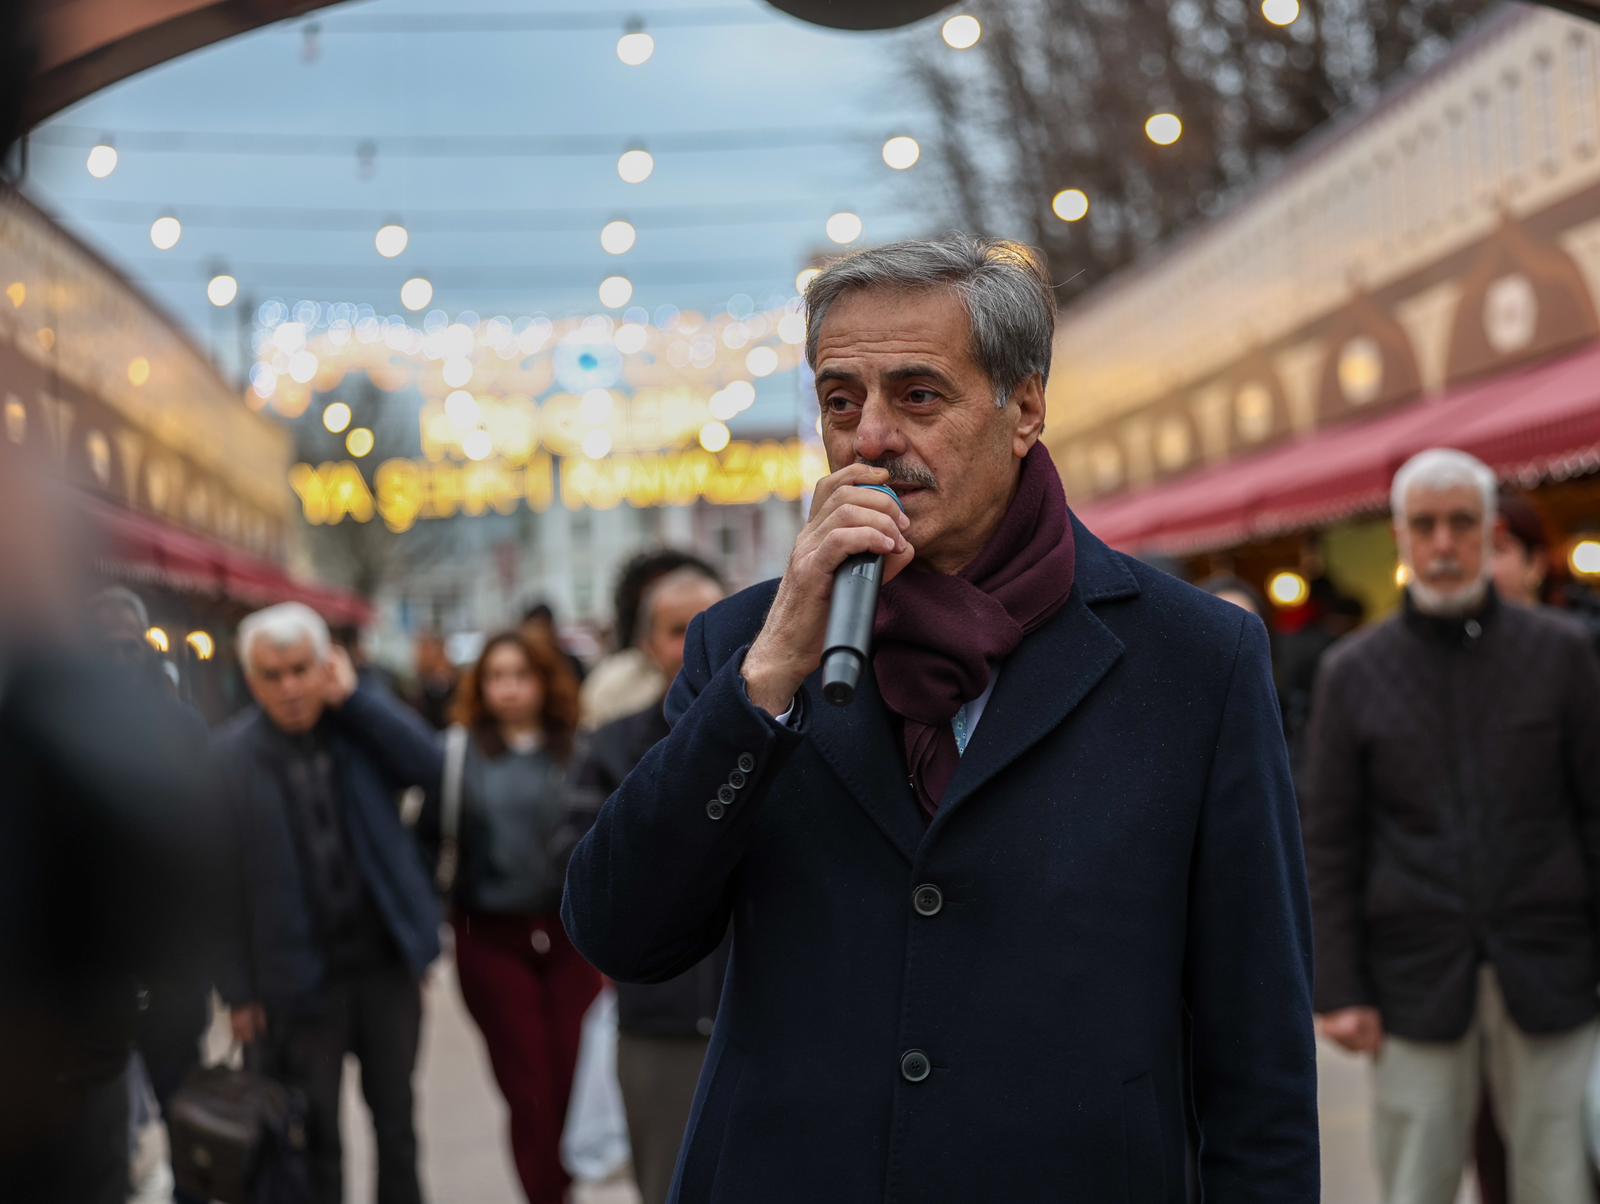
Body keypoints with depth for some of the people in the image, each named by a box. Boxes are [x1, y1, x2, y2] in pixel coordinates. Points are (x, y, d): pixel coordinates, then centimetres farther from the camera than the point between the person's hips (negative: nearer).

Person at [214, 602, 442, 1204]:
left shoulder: (361, 724, 2)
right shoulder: (228, 758, -7)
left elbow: (429, 766, -15)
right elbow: (220, 881, -6)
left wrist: (353, 697, -14)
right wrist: (239, 991, -7)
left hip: (386, 960, 2)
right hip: (299, 978, -2)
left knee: (396, 1121, 15)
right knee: (314, 1137, 7)